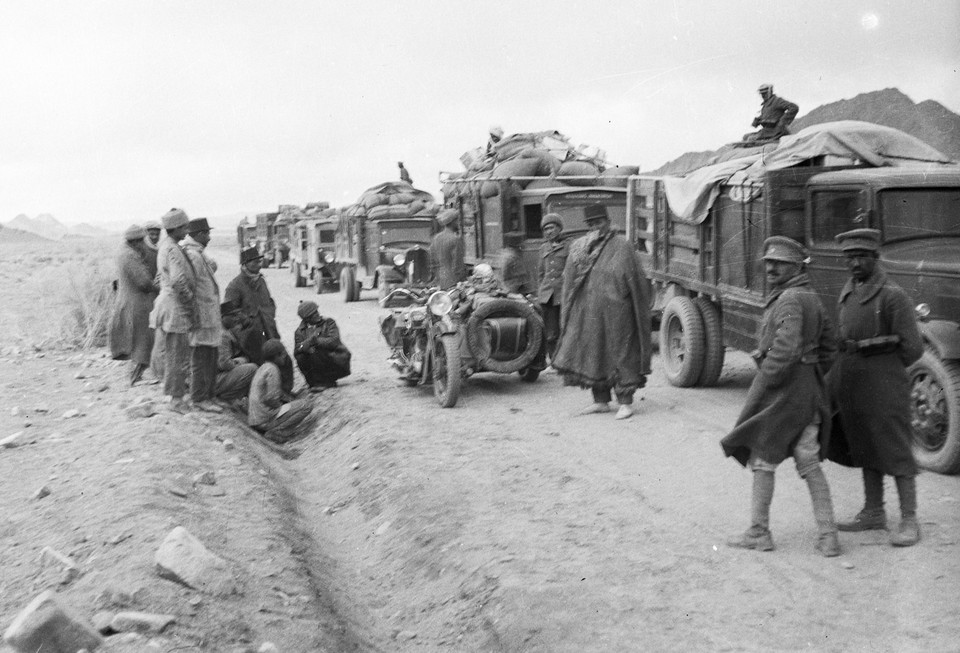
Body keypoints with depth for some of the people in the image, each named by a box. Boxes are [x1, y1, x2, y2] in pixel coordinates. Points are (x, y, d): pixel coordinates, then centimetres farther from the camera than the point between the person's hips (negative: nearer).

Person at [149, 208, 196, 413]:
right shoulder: (173, 250, -18)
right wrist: (190, 304, -13)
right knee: (178, 354, -5)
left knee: (172, 352, 21)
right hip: (175, 306, -10)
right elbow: (178, 281, -24)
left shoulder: (165, 246, 14)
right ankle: (176, 399, 0)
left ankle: (171, 390, 33)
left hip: (168, 302, 10)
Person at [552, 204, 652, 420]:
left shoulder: (621, 246, -3)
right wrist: (587, 248, -7)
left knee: (620, 354, 0)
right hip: (587, 312, 5)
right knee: (592, 354, 10)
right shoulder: (579, 246, 10)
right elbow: (570, 278, 2)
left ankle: (625, 402, 8)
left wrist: (640, 312, -5)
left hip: (615, 312, -4)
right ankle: (600, 400, 22)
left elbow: (637, 282, -2)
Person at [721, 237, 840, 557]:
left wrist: (763, 384, -18)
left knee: (762, 461, 5)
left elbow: (786, 348, -28)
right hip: (809, 392, 9)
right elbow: (829, 346, 18)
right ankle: (828, 536, 11)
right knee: (810, 464, 11)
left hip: (781, 391, -9)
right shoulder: (812, 299, 12)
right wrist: (811, 379, 20)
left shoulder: (790, 299, -18)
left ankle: (759, 533, 14)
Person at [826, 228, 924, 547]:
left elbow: (912, 349, -11)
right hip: (854, 387, 8)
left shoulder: (893, 296, -13)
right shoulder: (848, 294, 10)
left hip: (884, 386, -8)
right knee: (866, 448, 14)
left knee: (894, 450, -2)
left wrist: (884, 372, 0)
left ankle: (909, 521, 5)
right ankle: (873, 513, 25)